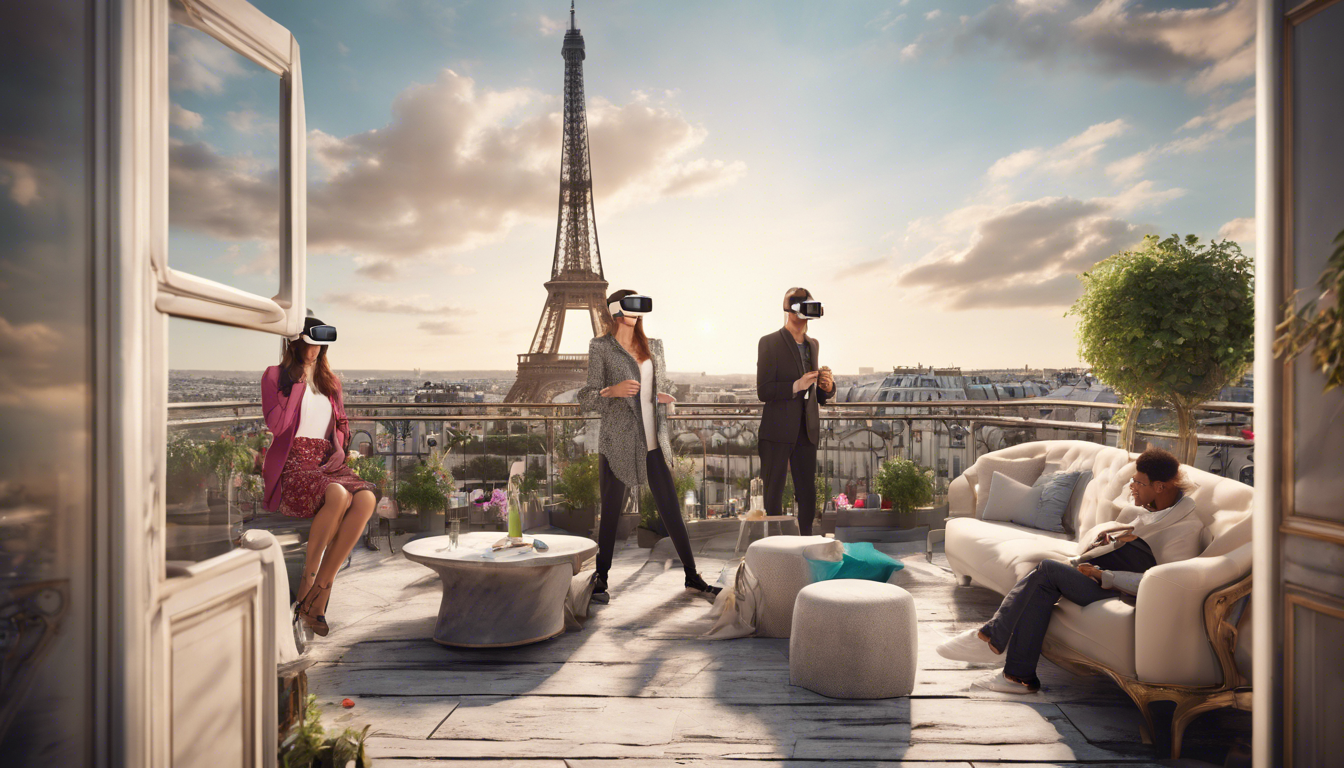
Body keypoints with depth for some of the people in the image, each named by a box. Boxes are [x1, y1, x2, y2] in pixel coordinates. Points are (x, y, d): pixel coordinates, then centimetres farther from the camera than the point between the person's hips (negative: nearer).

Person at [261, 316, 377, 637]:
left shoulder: (329, 381, 24)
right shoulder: (275, 376, 8)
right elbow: (276, 425, -8)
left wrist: (338, 451, 8)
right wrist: (299, 382, -5)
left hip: (329, 463, 5)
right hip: (291, 466, -5)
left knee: (366, 498, -30)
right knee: (338, 495, -38)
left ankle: (318, 594, -24)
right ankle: (308, 582, -18)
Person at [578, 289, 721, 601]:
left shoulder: (653, 346, 13)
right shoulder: (600, 346, -1)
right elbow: (587, 398, -3)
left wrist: (666, 396, 1)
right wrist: (612, 391, -22)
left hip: (653, 442, 4)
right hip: (618, 443, -4)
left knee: (671, 510, 7)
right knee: (611, 513, 4)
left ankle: (692, 577, 17)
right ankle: (600, 580, 19)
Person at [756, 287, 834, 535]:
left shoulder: (813, 345, 15)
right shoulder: (769, 343, -5)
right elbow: (763, 391, -11)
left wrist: (827, 386, -1)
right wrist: (796, 386, -23)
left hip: (807, 431, 6)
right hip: (778, 431, -6)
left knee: (808, 494, 9)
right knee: (773, 495, 2)